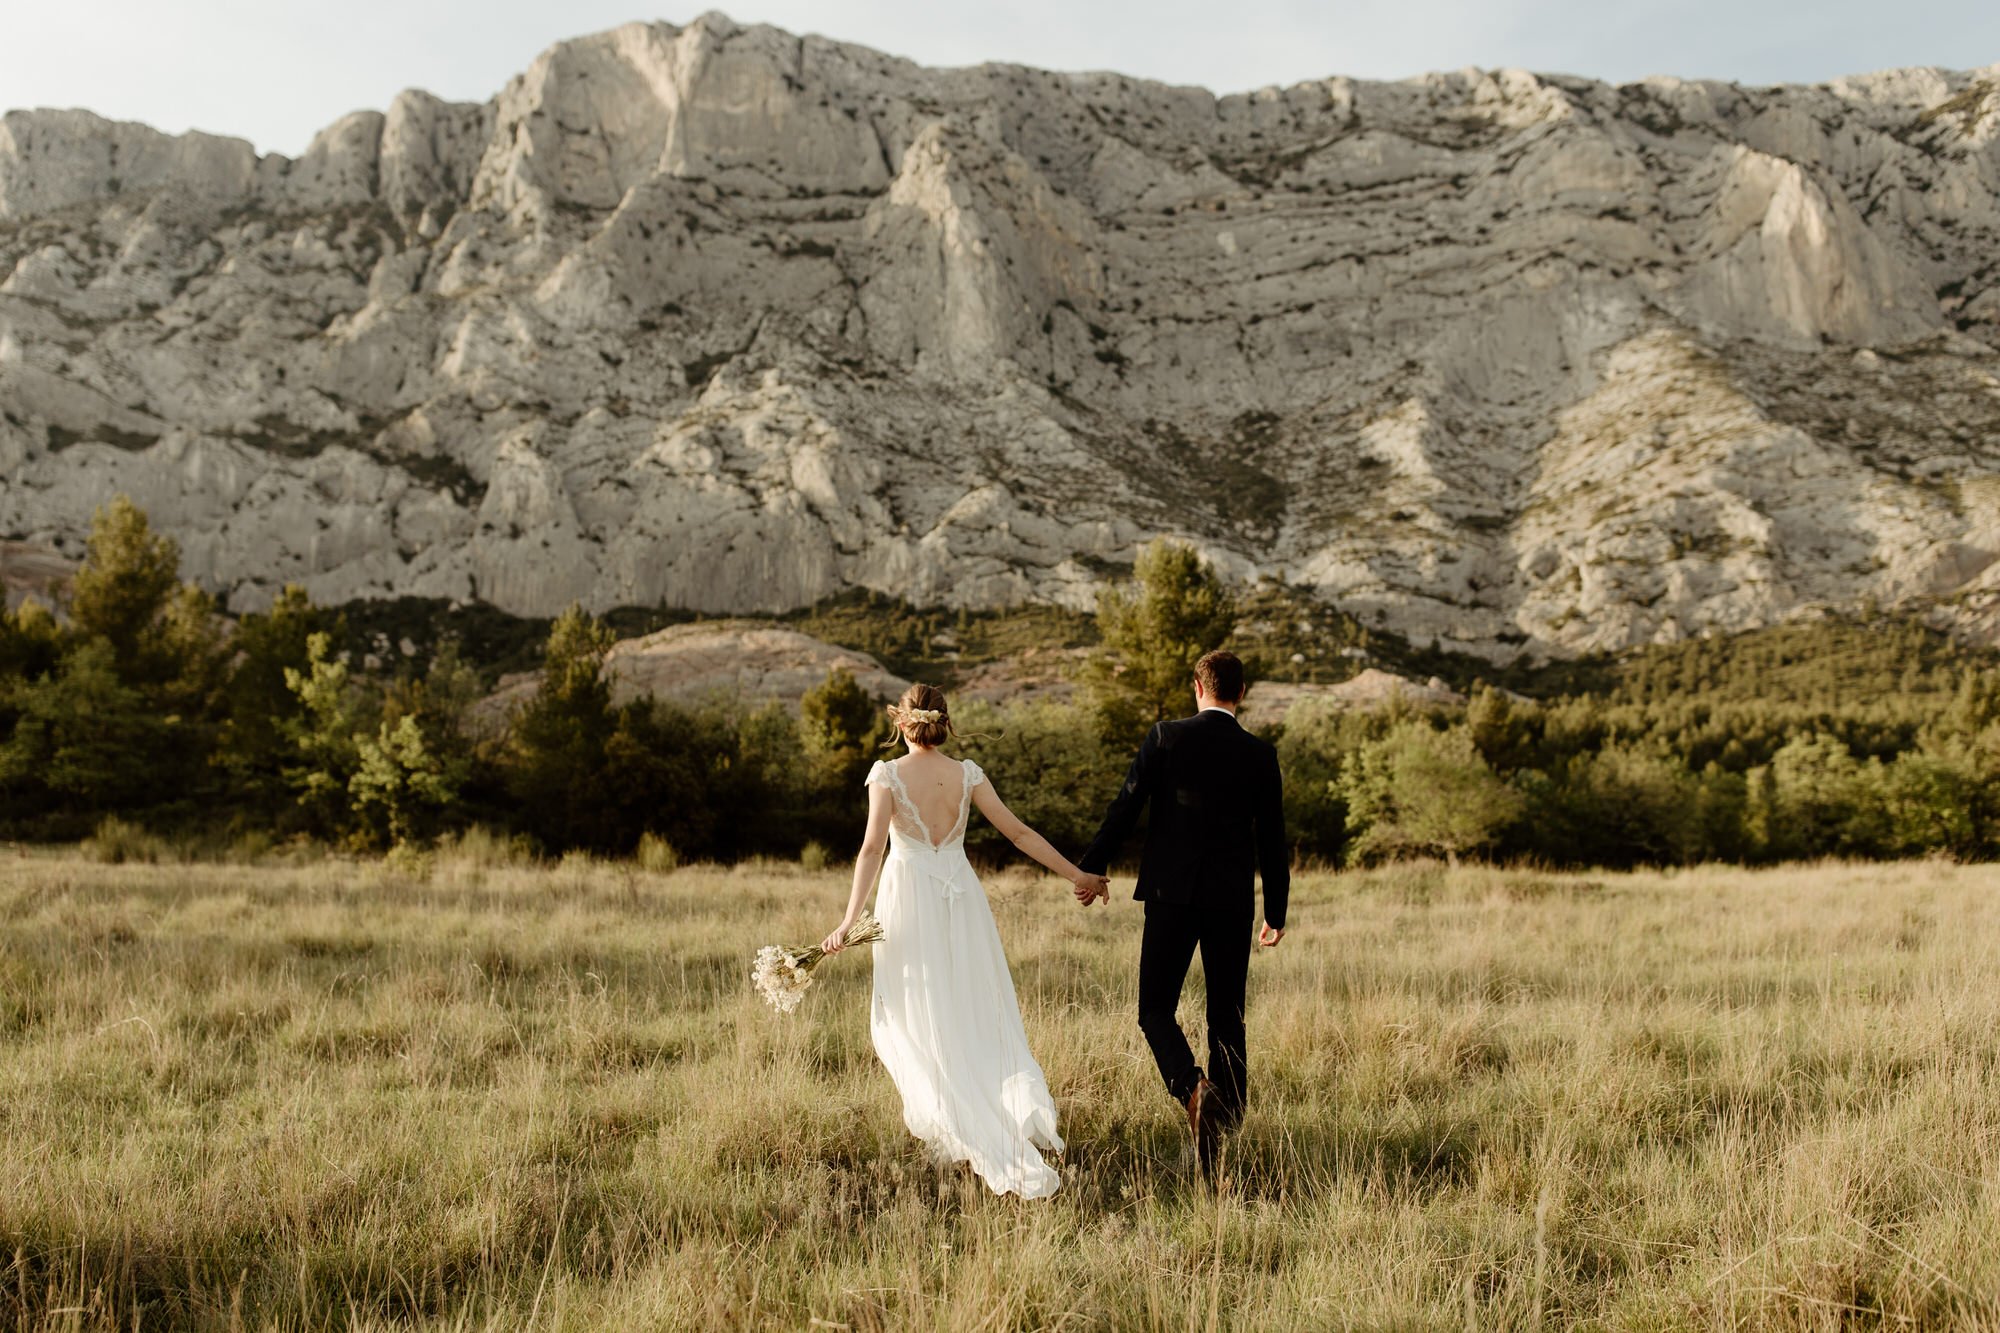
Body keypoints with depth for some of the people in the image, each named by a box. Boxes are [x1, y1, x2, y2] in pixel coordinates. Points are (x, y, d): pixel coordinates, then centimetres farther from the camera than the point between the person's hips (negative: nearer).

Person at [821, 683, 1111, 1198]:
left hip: (908, 903, -3)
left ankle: (947, 1121, 5)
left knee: (915, 1020, 9)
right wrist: (1077, 874, 7)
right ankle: (1022, 1103, -6)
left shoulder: (887, 774, -7)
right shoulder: (967, 773, 1)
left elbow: (872, 848, -16)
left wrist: (849, 921, -18)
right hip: (961, 901, 3)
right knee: (977, 1015, 12)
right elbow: (1018, 832, 0)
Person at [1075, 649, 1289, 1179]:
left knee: (1156, 1010, 8)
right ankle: (1221, 1130, 9)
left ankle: (1191, 1086, -19)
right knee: (1226, 1019, 11)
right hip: (1233, 901, 2)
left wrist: (1093, 867, 6)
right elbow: (1272, 840, 4)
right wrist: (1276, 912, 13)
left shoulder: (1166, 737, -4)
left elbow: (1125, 806, -5)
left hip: (1171, 895, -2)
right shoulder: (1260, 754, 2)